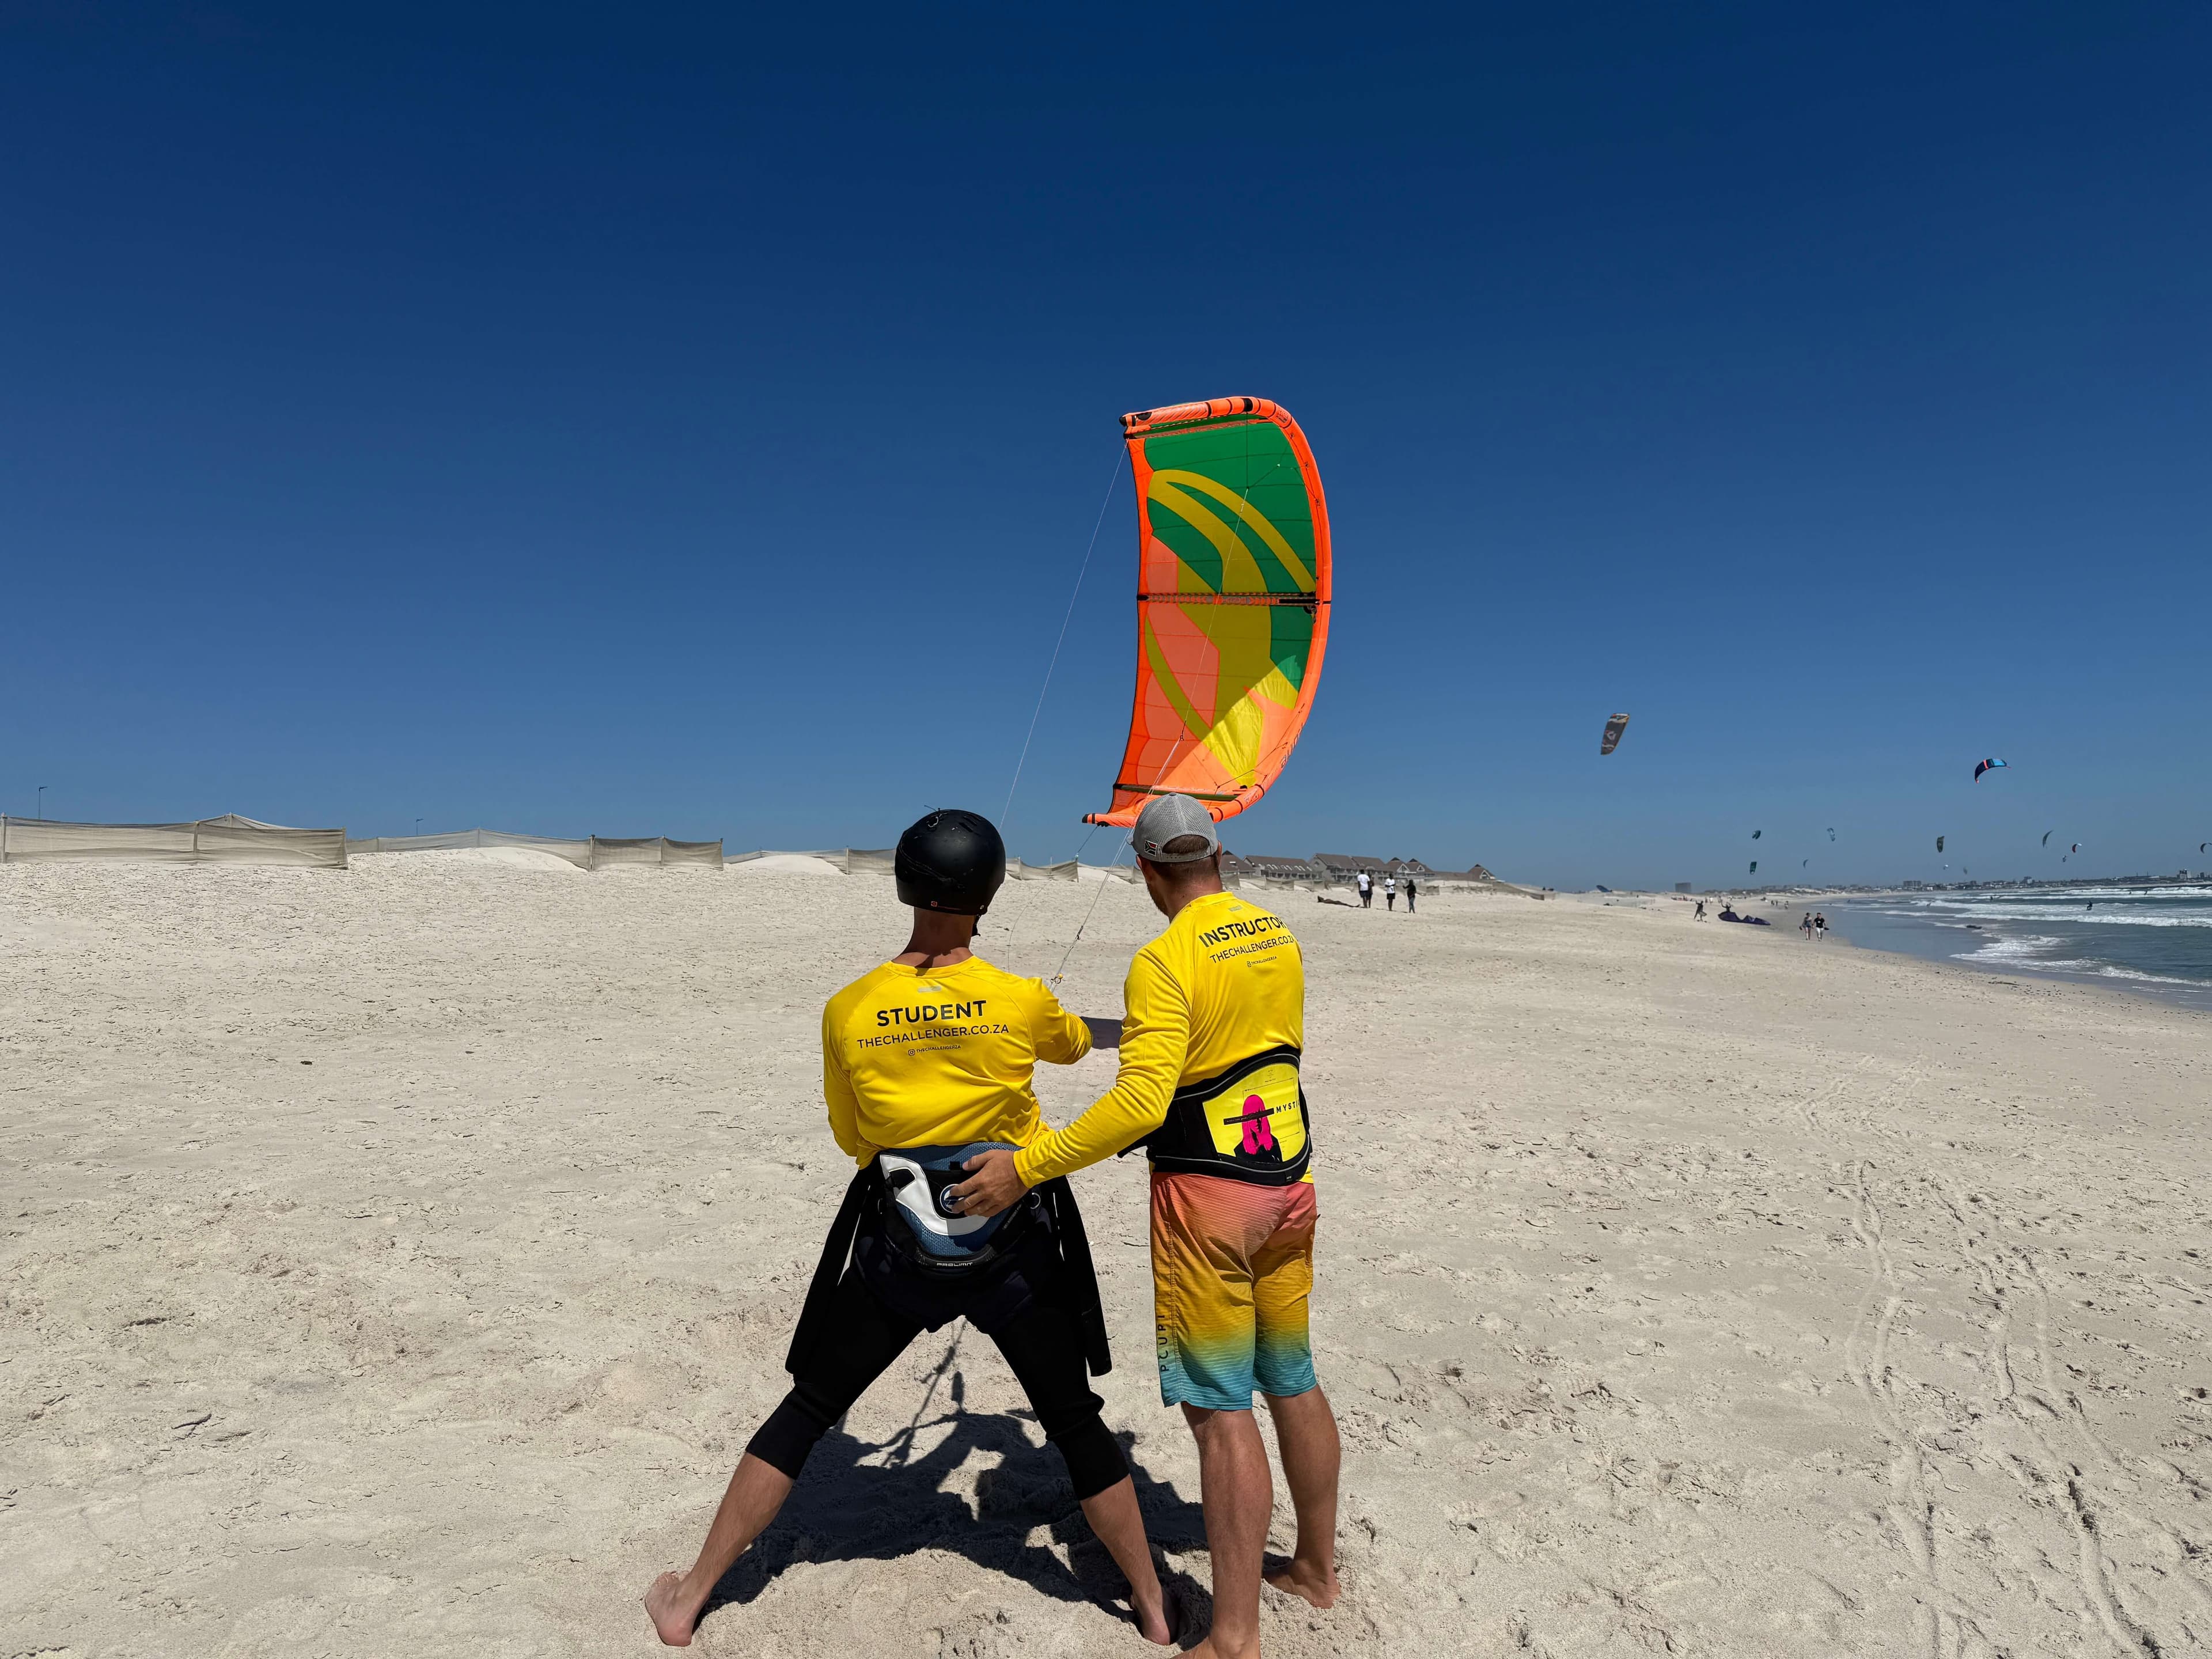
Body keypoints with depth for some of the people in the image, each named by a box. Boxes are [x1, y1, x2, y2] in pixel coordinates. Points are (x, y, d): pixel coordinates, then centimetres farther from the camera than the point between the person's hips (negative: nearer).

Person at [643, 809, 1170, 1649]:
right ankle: (1153, 1606, 31)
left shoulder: (847, 1011, -10)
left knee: (804, 1414, 18)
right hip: (1017, 1249, -1)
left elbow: (850, 1137, 4)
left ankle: (690, 1600, 30)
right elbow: (1076, 1045, 12)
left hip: (895, 1249, 1)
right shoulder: (1023, 1001, -13)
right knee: (1076, 1423, 16)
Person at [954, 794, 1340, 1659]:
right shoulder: (1280, 938, 4)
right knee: (1292, 1381, 20)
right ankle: (1317, 1567, 37)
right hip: (1289, 1183, 8)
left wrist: (1024, 1166, -24)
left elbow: (1140, 1103, -27)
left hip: (1206, 1197, -7)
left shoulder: (1164, 963, -19)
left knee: (1220, 1409, 1)